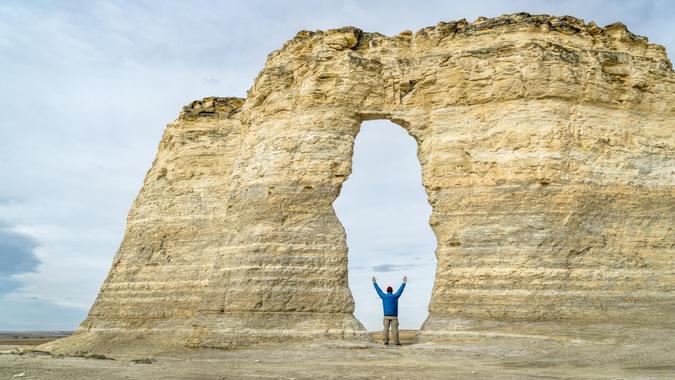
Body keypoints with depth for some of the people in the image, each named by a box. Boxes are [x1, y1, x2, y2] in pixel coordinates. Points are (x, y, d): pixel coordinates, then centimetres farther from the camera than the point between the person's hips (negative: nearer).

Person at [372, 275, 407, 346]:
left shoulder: (384, 296, 2)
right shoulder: (395, 296, -2)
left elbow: (378, 290, 12)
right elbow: (400, 290, 4)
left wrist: (374, 283, 23)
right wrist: (404, 282, 12)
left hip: (386, 316, 1)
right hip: (394, 316, -1)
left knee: (386, 328, 1)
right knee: (394, 329, -5)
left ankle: (386, 341, -7)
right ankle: (397, 342, -10)